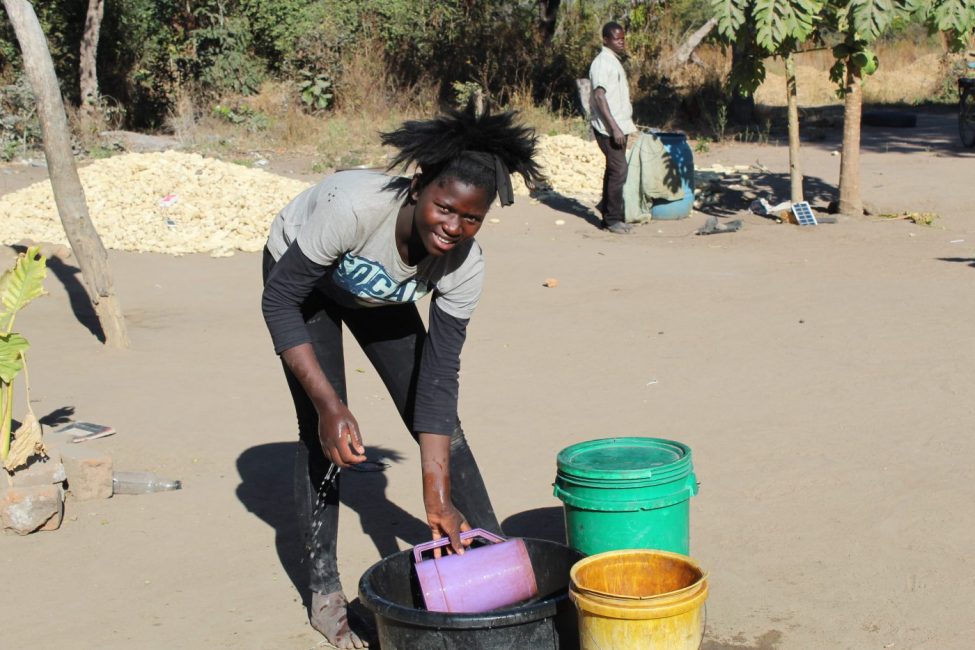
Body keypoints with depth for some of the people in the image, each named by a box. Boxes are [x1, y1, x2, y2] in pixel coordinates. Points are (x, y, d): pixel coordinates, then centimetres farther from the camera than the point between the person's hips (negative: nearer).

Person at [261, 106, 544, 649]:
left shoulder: (465, 265, -29)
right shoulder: (354, 206, -42)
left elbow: (439, 378, -24)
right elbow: (280, 301, -32)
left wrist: (438, 499, -27)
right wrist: (329, 404, -39)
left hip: (378, 296, 3)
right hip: (301, 275, -3)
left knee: (437, 419, -1)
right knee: (324, 434, -13)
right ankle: (325, 592, 1)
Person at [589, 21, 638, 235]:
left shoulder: (614, 61, 17)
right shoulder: (602, 63, -13)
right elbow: (599, 96, -20)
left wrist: (628, 123, 23)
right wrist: (614, 127, -25)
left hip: (619, 127, 10)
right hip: (609, 128, -10)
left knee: (614, 170, 13)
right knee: (618, 171, -10)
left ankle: (609, 216, 20)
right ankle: (613, 219, -4)